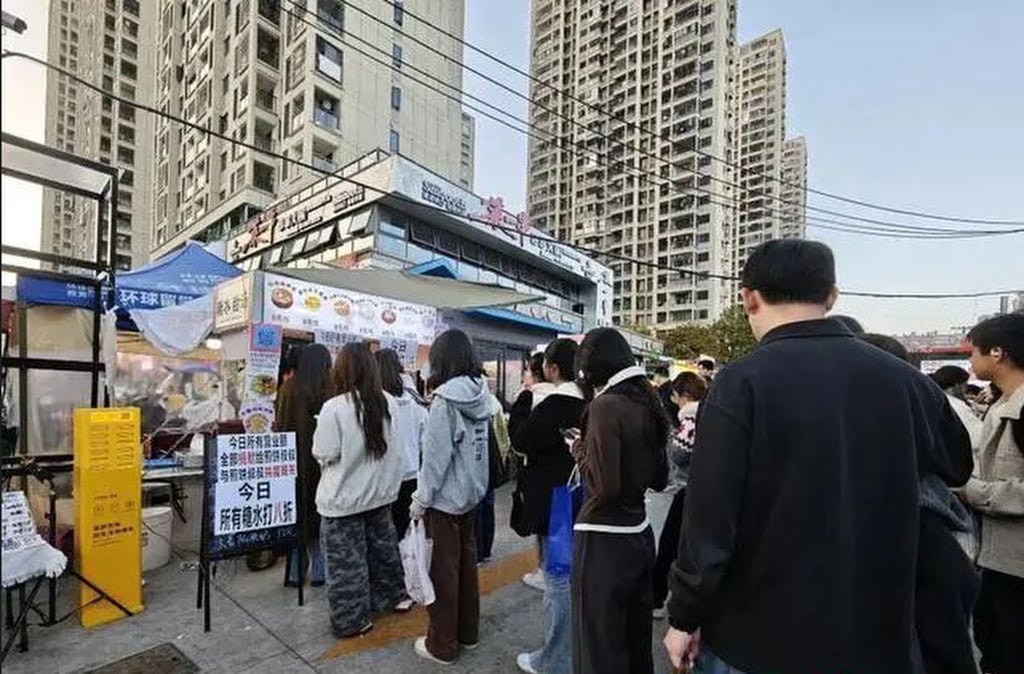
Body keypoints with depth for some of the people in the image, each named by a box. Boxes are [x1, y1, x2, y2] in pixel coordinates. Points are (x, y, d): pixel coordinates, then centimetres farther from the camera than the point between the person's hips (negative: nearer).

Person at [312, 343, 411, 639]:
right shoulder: (386, 403, -6)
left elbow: (324, 453, -14)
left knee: (347, 560, 10)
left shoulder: (334, 407, -22)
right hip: (379, 491, 5)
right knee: (382, 546, 22)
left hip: (343, 496, -5)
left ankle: (352, 620, 22)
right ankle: (395, 595, 38)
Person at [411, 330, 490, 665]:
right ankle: (468, 632, 34)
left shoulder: (445, 399, -21)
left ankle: (442, 644, 22)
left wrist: (421, 498, -10)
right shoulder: (481, 395, 1)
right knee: (466, 563, 19)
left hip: (445, 496, -7)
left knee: (444, 570, 7)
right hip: (471, 491, 7)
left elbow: (436, 455, -20)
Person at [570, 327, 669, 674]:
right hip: (639, 534, 8)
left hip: (604, 541, -8)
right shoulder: (648, 403, 4)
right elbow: (659, 479, 12)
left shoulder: (605, 406, -19)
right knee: (636, 645, 22)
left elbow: (604, 486, -23)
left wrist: (579, 448, -9)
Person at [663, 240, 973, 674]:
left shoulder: (741, 384, -20)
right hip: (877, 636, 4)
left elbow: (709, 521, -20)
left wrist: (684, 618, -6)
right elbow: (958, 466, 15)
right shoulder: (902, 379, -5)